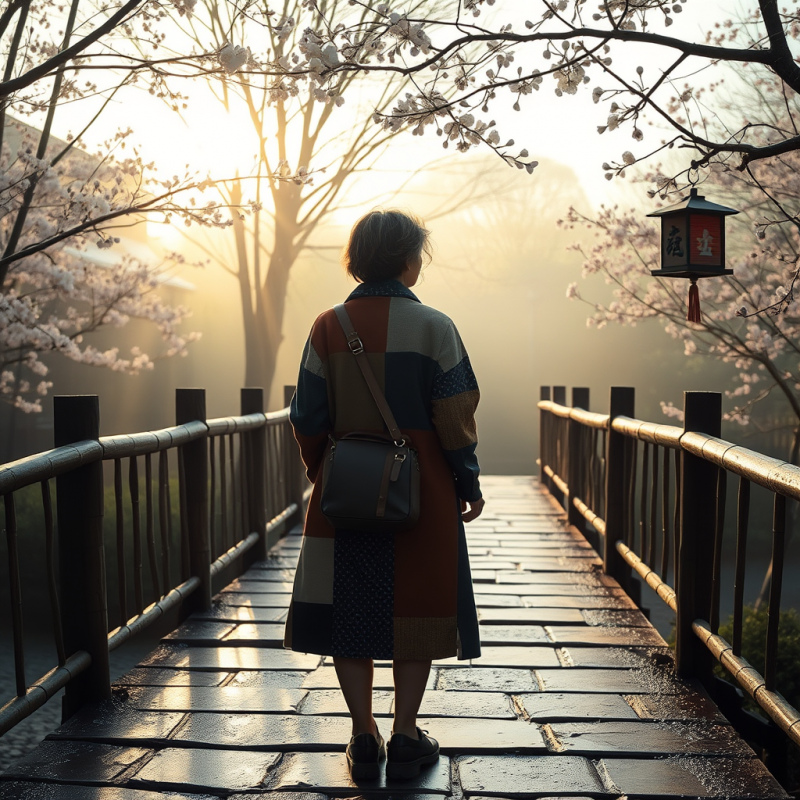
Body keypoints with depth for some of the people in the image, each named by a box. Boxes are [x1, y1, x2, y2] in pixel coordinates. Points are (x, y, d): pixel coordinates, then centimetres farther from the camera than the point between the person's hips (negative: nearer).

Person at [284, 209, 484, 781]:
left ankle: (364, 738, 17)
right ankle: (406, 739, 16)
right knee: (415, 610, 9)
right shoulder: (433, 326, -8)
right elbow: (456, 416, -8)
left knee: (349, 610, 11)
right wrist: (468, 484, 3)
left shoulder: (328, 328, -1)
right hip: (422, 497, -2)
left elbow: (308, 421, 1)